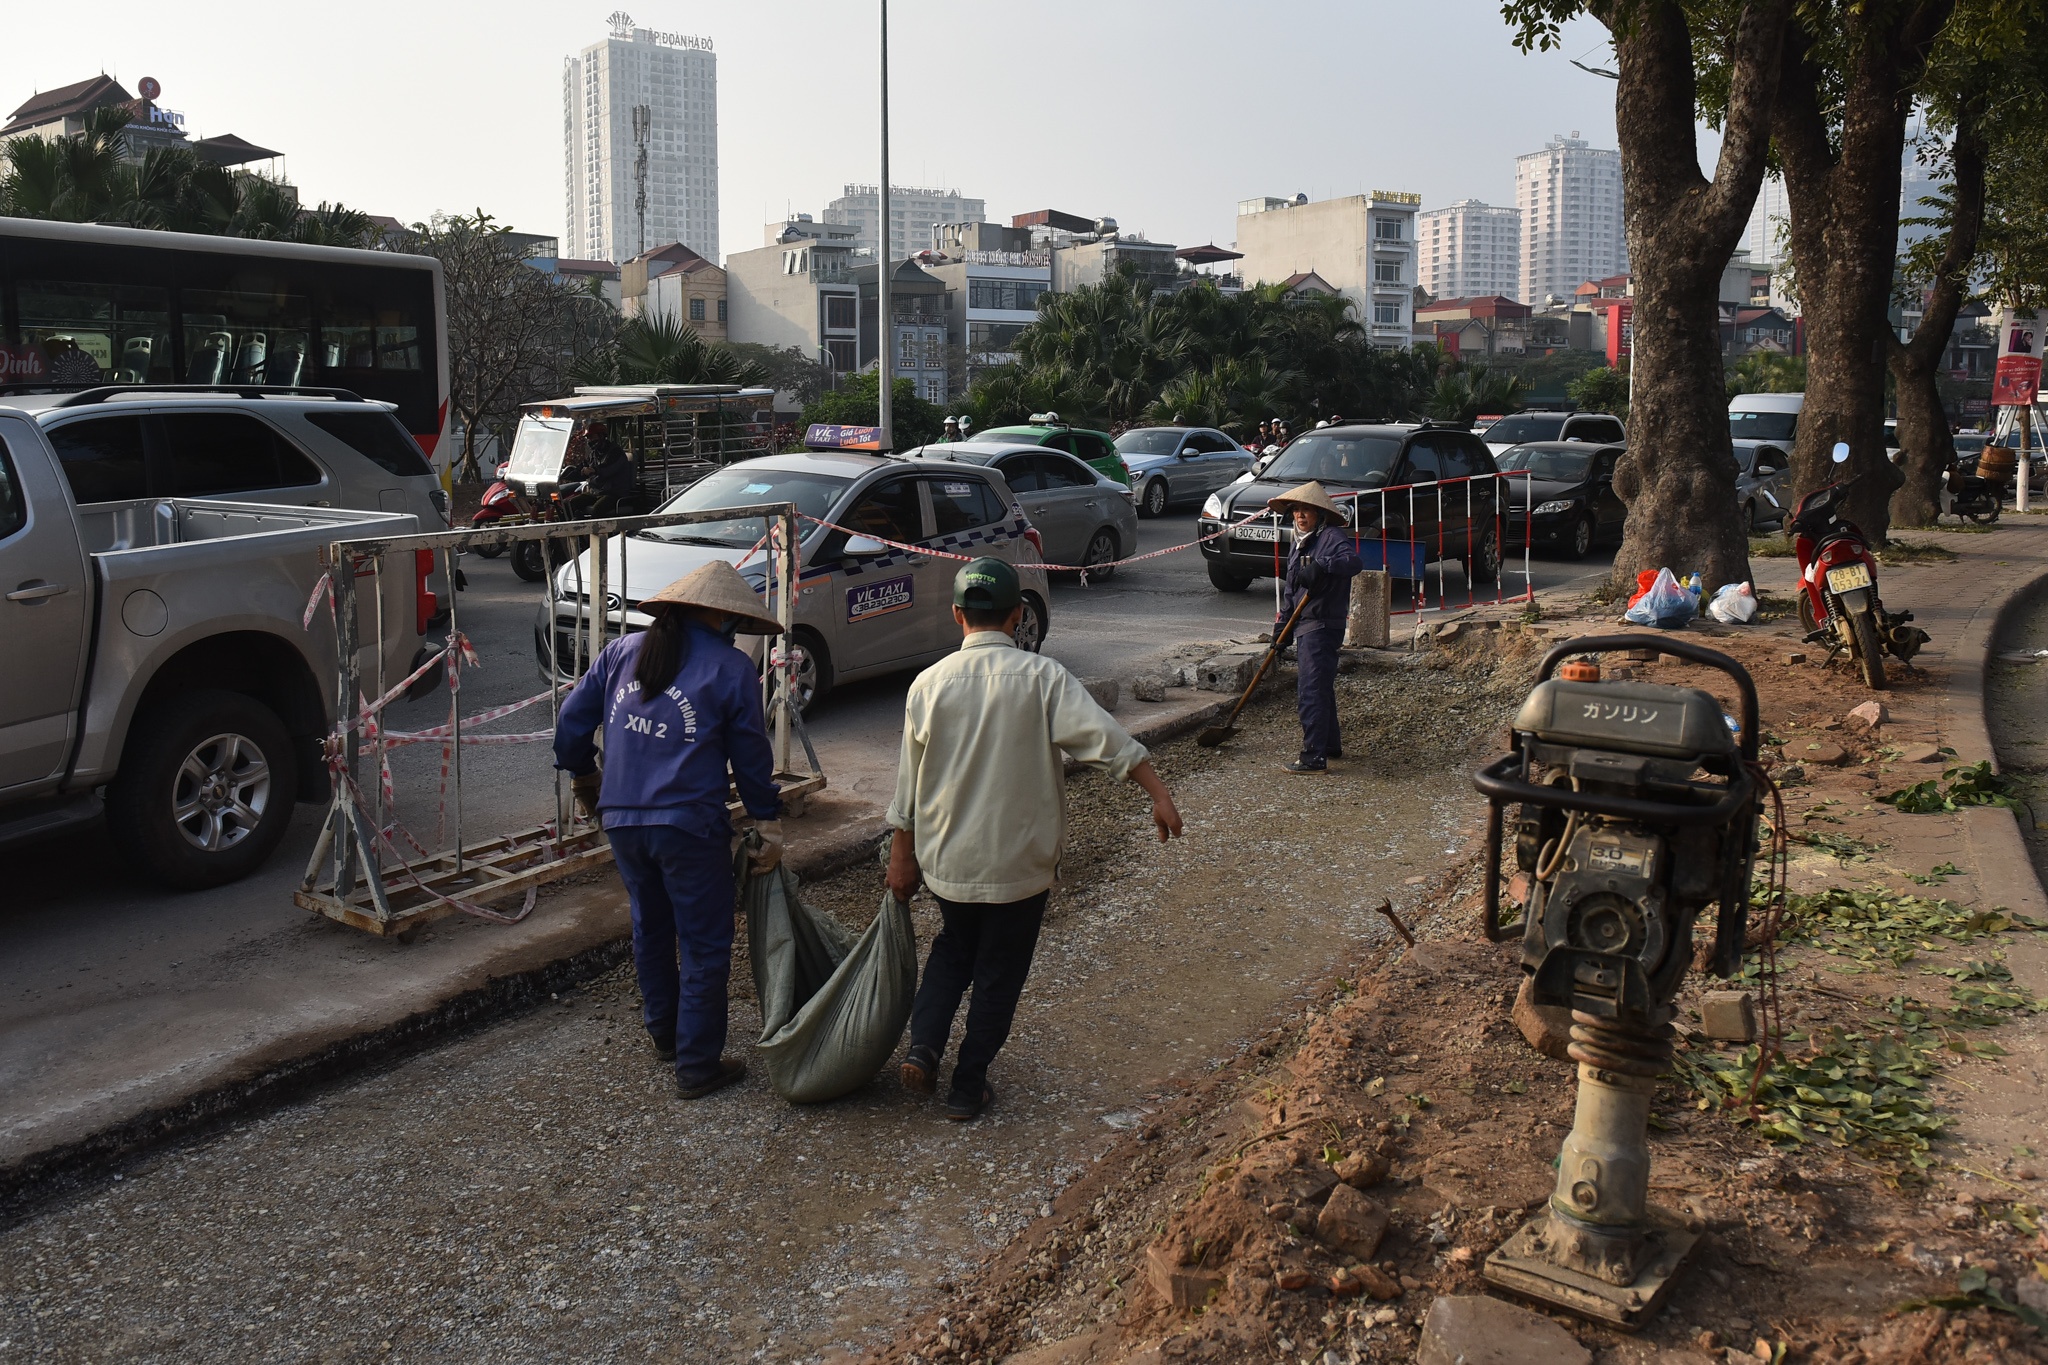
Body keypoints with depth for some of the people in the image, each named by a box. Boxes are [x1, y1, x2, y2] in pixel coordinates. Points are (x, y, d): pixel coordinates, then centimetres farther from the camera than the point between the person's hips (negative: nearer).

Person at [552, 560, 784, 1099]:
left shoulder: (622, 651, 8)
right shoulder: (730, 668, -5)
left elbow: (571, 724, 11)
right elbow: (751, 757, -1)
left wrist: (584, 781, 27)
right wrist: (769, 827, 8)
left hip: (621, 819, 6)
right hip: (689, 825, -5)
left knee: (650, 928, 23)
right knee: (704, 945, 6)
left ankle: (665, 1033, 39)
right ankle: (698, 1065, 11)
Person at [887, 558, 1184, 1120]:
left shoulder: (929, 684, -5)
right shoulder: (1042, 677, -13)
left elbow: (909, 781, 1)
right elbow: (1107, 739, -23)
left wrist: (902, 856, 11)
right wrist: (1160, 794, -20)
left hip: (946, 858, 3)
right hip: (1019, 862, -2)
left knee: (953, 949, 26)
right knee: (999, 973, 13)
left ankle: (923, 1047, 10)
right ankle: (967, 1088, 20)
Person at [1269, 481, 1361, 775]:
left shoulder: (1332, 536, -11)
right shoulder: (1300, 543, 18)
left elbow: (1352, 561, -30)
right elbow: (1291, 589, 22)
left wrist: (1322, 567, -42)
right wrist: (1283, 623, 17)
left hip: (1323, 626, -10)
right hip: (1305, 626, 10)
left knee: (1311, 690, -12)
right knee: (1320, 688, 19)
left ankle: (1314, 756, -12)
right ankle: (1331, 745, 31)